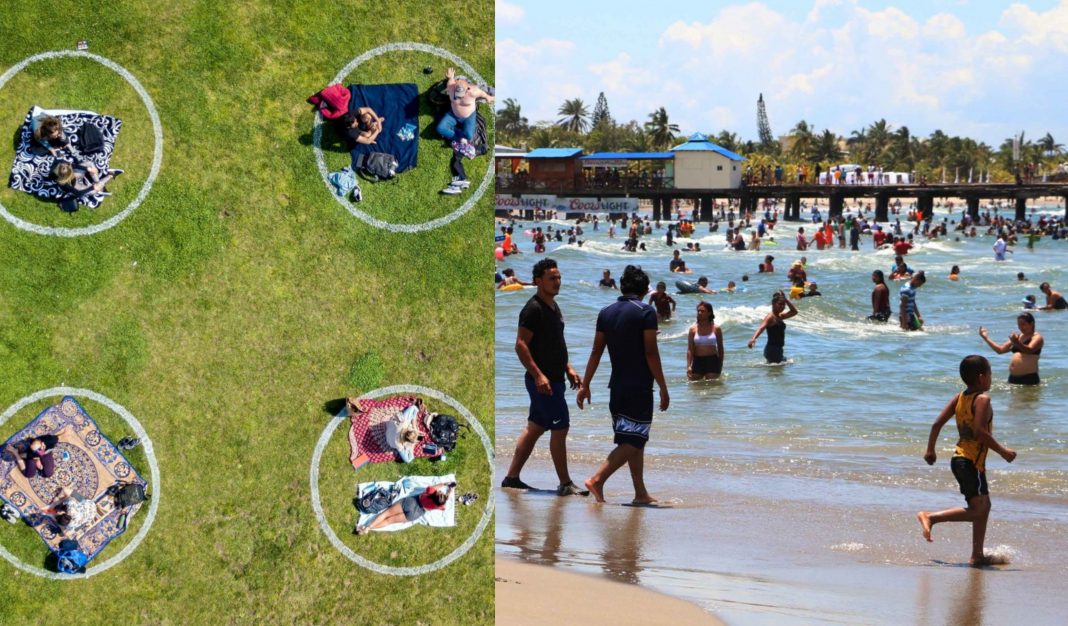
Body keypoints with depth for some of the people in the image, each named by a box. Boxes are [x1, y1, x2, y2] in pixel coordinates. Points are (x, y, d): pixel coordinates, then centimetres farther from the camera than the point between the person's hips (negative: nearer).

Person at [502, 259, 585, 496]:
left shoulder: (553, 307, 15)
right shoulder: (533, 309, -15)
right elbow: (521, 345, -20)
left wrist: (568, 369, 18)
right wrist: (538, 375, -24)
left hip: (554, 379, 10)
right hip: (543, 381, -10)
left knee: (535, 428, 13)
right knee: (560, 428, -8)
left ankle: (512, 477, 19)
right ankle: (565, 484, -3)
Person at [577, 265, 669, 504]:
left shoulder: (606, 312, 7)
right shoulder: (646, 312, -10)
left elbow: (596, 351, 8)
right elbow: (651, 353, -13)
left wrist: (585, 385, 11)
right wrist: (663, 388, -9)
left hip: (617, 386, 7)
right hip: (640, 387, -7)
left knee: (634, 440, 15)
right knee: (633, 441, -6)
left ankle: (641, 493, 17)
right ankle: (597, 480, -21)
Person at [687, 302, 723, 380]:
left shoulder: (716, 329, 0)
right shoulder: (693, 329, 2)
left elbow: (720, 348, 8)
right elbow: (690, 349, -1)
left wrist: (720, 365, 7)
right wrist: (688, 366, -11)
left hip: (712, 361, -1)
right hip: (697, 361, 1)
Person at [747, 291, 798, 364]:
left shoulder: (779, 317, 13)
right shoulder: (770, 317, -14)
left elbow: (794, 311, 23)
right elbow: (761, 327, -30)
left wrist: (786, 301, 9)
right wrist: (753, 338, -48)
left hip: (778, 349, 10)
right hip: (772, 349, -10)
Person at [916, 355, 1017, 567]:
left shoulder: (959, 398, 9)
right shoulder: (982, 399, -13)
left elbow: (937, 424, 6)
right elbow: (980, 432, -24)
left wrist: (930, 450, 16)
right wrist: (1003, 451, -15)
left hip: (959, 458, 10)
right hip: (972, 461, -9)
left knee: (984, 506, 18)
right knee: (977, 510, -9)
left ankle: (977, 556, 21)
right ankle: (931, 517, -15)